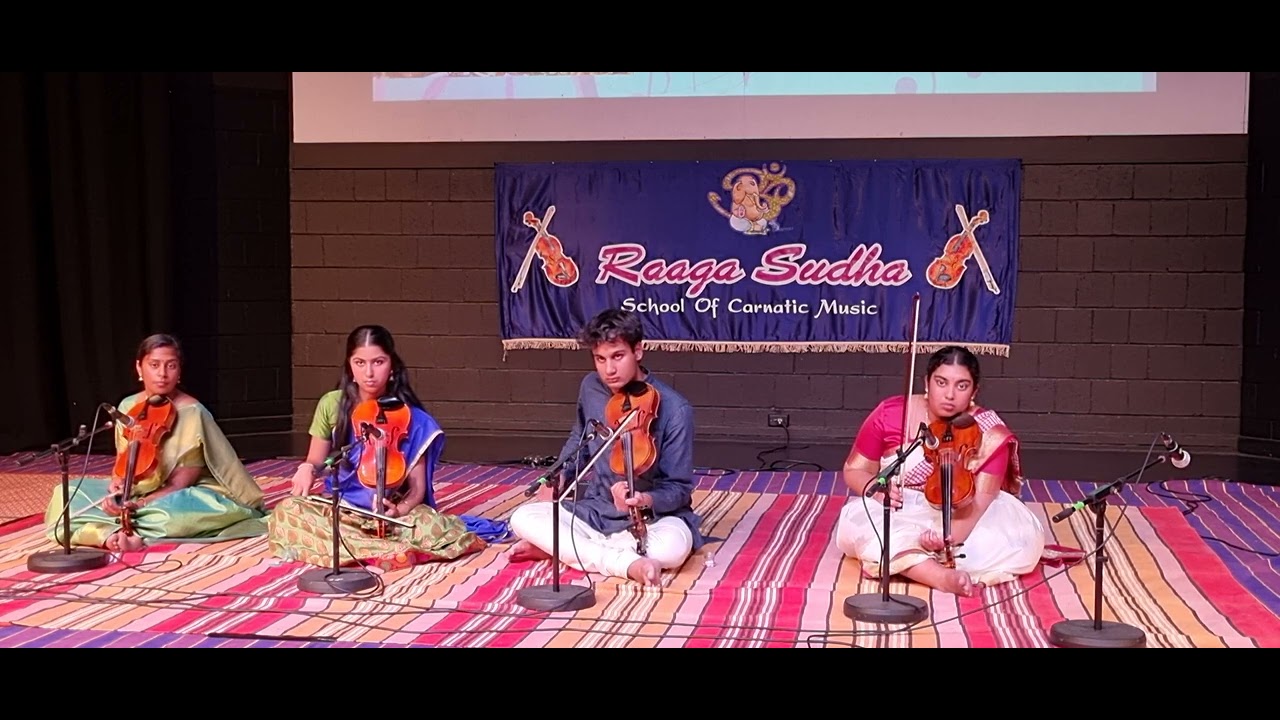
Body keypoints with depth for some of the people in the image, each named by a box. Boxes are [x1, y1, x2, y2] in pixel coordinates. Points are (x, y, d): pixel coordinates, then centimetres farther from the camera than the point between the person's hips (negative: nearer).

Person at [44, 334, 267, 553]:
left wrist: (140, 503, -31)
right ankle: (122, 534, -32)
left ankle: (112, 531, -27)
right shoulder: (128, 407, 1)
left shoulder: (191, 413, -17)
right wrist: (116, 487, -16)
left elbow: (181, 482, -18)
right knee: (68, 492, -10)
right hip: (135, 493, 6)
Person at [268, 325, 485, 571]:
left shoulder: (410, 417, -9)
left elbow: (417, 486, -8)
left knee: (435, 526, -33)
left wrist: (400, 510, -29)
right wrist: (307, 469, -15)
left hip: (390, 512, -3)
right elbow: (317, 462, 9)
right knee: (286, 512, -28)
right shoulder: (331, 405, -4)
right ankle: (393, 548, -27)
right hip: (338, 509, 3)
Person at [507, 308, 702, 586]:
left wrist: (645, 500, -35)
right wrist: (557, 480, 6)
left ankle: (556, 548, -23)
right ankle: (627, 562, -26)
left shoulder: (674, 409, -18)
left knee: (674, 546, -38)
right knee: (523, 518, -16)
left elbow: (679, 488, -15)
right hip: (595, 512, 5)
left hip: (653, 518, -4)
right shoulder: (591, 388, -1)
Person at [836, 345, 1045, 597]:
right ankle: (943, 576, -41)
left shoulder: (990, 434, -13)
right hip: (899, 519, 0)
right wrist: (877, 488, -25)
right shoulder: (890, 414, -11)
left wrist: (952, 534, -43)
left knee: (1026, 537, -27)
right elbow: (854, 471, -2)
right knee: (856, 523, -33)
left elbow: (980, 498, -23)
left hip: (959, 519, 1)